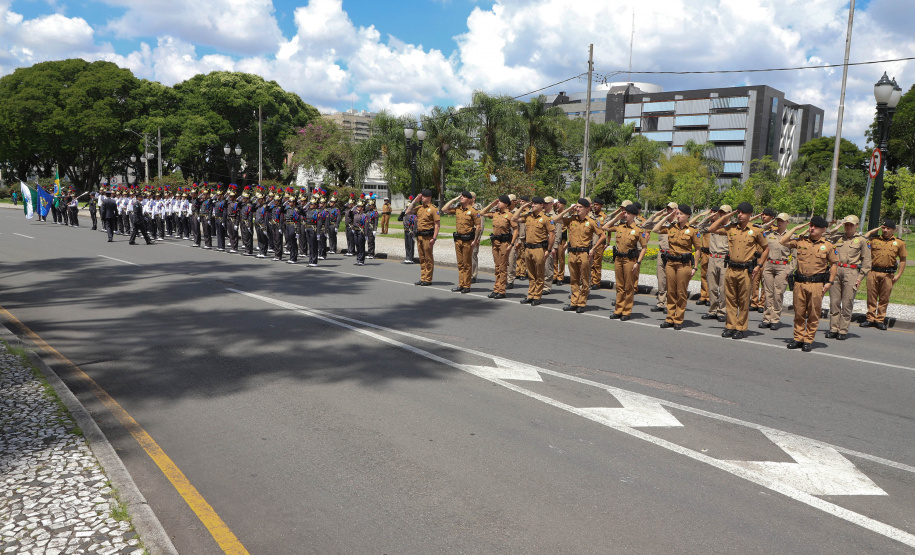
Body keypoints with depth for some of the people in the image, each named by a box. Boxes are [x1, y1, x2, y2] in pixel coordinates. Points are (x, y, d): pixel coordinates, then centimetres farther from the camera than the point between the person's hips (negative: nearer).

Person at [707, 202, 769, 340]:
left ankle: (740, 328, 11)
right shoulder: (731, 228, 6)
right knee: (730, 300, 8)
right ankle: (730, 326, 17)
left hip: (745, 270, -3)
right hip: (731, 269, 3)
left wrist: (759, 265, 0)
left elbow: (766, 248, 8)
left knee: (744, 302, 3)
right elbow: (711, 229, 7)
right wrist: (725, 217, 3)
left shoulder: (755, 231, -1)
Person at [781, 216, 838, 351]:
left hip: (817, 284, -2)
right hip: (800, 283, 2)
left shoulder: (828, 246, 3)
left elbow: (833, 264, 6)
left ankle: (808, 340, 11)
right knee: (799, 313, 8)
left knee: (813, 314, 2)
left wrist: (830, 282, -1)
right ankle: (798, 339, 17)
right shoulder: (800, 241, 8)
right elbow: (782, 241, 3)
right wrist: (796, 229, 3)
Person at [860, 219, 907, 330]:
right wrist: (872, 231, 6)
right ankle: (870, 319, 12)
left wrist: (898, 275, 2)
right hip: (873, 272, 1)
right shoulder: (874, 240, 9)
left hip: (888, 274, -1)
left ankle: (880, 320, 12)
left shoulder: (899, 243, 7)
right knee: (871, 297, 4)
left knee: (884, 298, 4)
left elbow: (903, 260, 10)